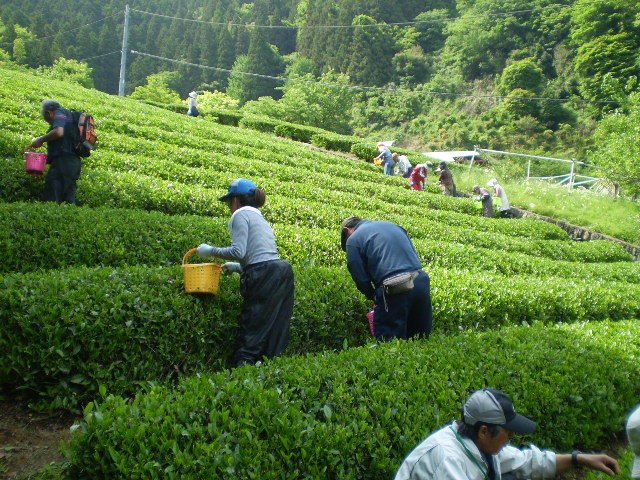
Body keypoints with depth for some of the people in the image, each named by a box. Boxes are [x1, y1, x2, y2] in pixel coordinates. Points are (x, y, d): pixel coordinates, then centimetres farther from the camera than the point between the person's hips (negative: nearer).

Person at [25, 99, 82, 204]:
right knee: (68, 200, 5)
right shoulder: (70, 117, 29)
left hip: (63, 160, -9)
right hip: (74, 162, 9)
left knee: (51, 199, -15)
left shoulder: (59, 113, 3)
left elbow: (58, 132, -17)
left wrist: (41, 139, -4)